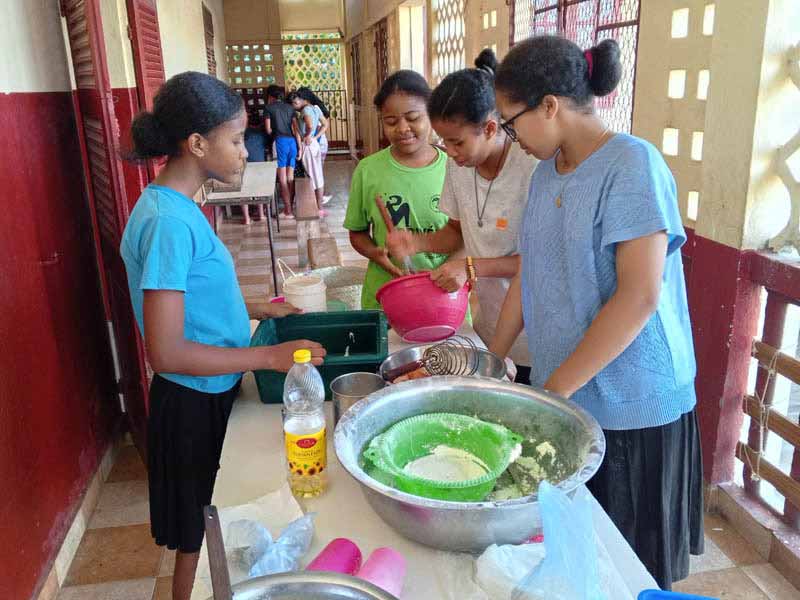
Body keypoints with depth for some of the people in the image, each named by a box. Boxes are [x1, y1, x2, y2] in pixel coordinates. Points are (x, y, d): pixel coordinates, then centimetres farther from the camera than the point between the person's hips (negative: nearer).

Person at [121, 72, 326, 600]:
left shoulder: (178, 206, 3)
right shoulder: (168, 222, -26)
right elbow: (166, 353, -27)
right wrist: (270, 356, -23)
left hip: (216, 392, 9)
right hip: (194, 403, -9)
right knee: (200, 538, 13)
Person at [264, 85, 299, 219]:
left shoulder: (268, 108, 5)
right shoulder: (290, 107, 15)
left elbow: (268, 129, -2)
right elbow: (295, 128, 7)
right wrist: (299, 146, 7)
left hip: (280, 141, -4)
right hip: (292, 141, 4)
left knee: (282, 179, -2)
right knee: (290, 177, 9)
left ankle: (288, 211, -5)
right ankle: (289, 207, 11)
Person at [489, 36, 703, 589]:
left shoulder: (633, 165, -15)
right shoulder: (548, 170, 8)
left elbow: (639, 296, -22)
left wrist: (554, 388, -19)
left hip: (631, 408, -6)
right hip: (563, 398, 6)